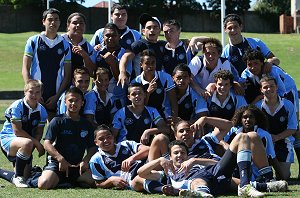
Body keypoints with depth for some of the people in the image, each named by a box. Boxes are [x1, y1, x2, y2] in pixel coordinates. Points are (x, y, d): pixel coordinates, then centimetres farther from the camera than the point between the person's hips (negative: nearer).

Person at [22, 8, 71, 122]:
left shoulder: (64, 45, 9)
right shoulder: (33, 41, 4)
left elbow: (67, 75, 8)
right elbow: (25, 69, 1)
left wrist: (57, 96, -3)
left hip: (56, 96, 2)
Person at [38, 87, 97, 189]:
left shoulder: (86, 124, 13)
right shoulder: (57, 121, 1)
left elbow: (92, 147, 12)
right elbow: (47, 144, -7)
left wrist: (85, 160, -9)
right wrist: (61, 159, -21)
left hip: (77, 165, 4)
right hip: (57, 162, -4)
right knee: (44, 184, -31)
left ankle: (71, 181, 3)